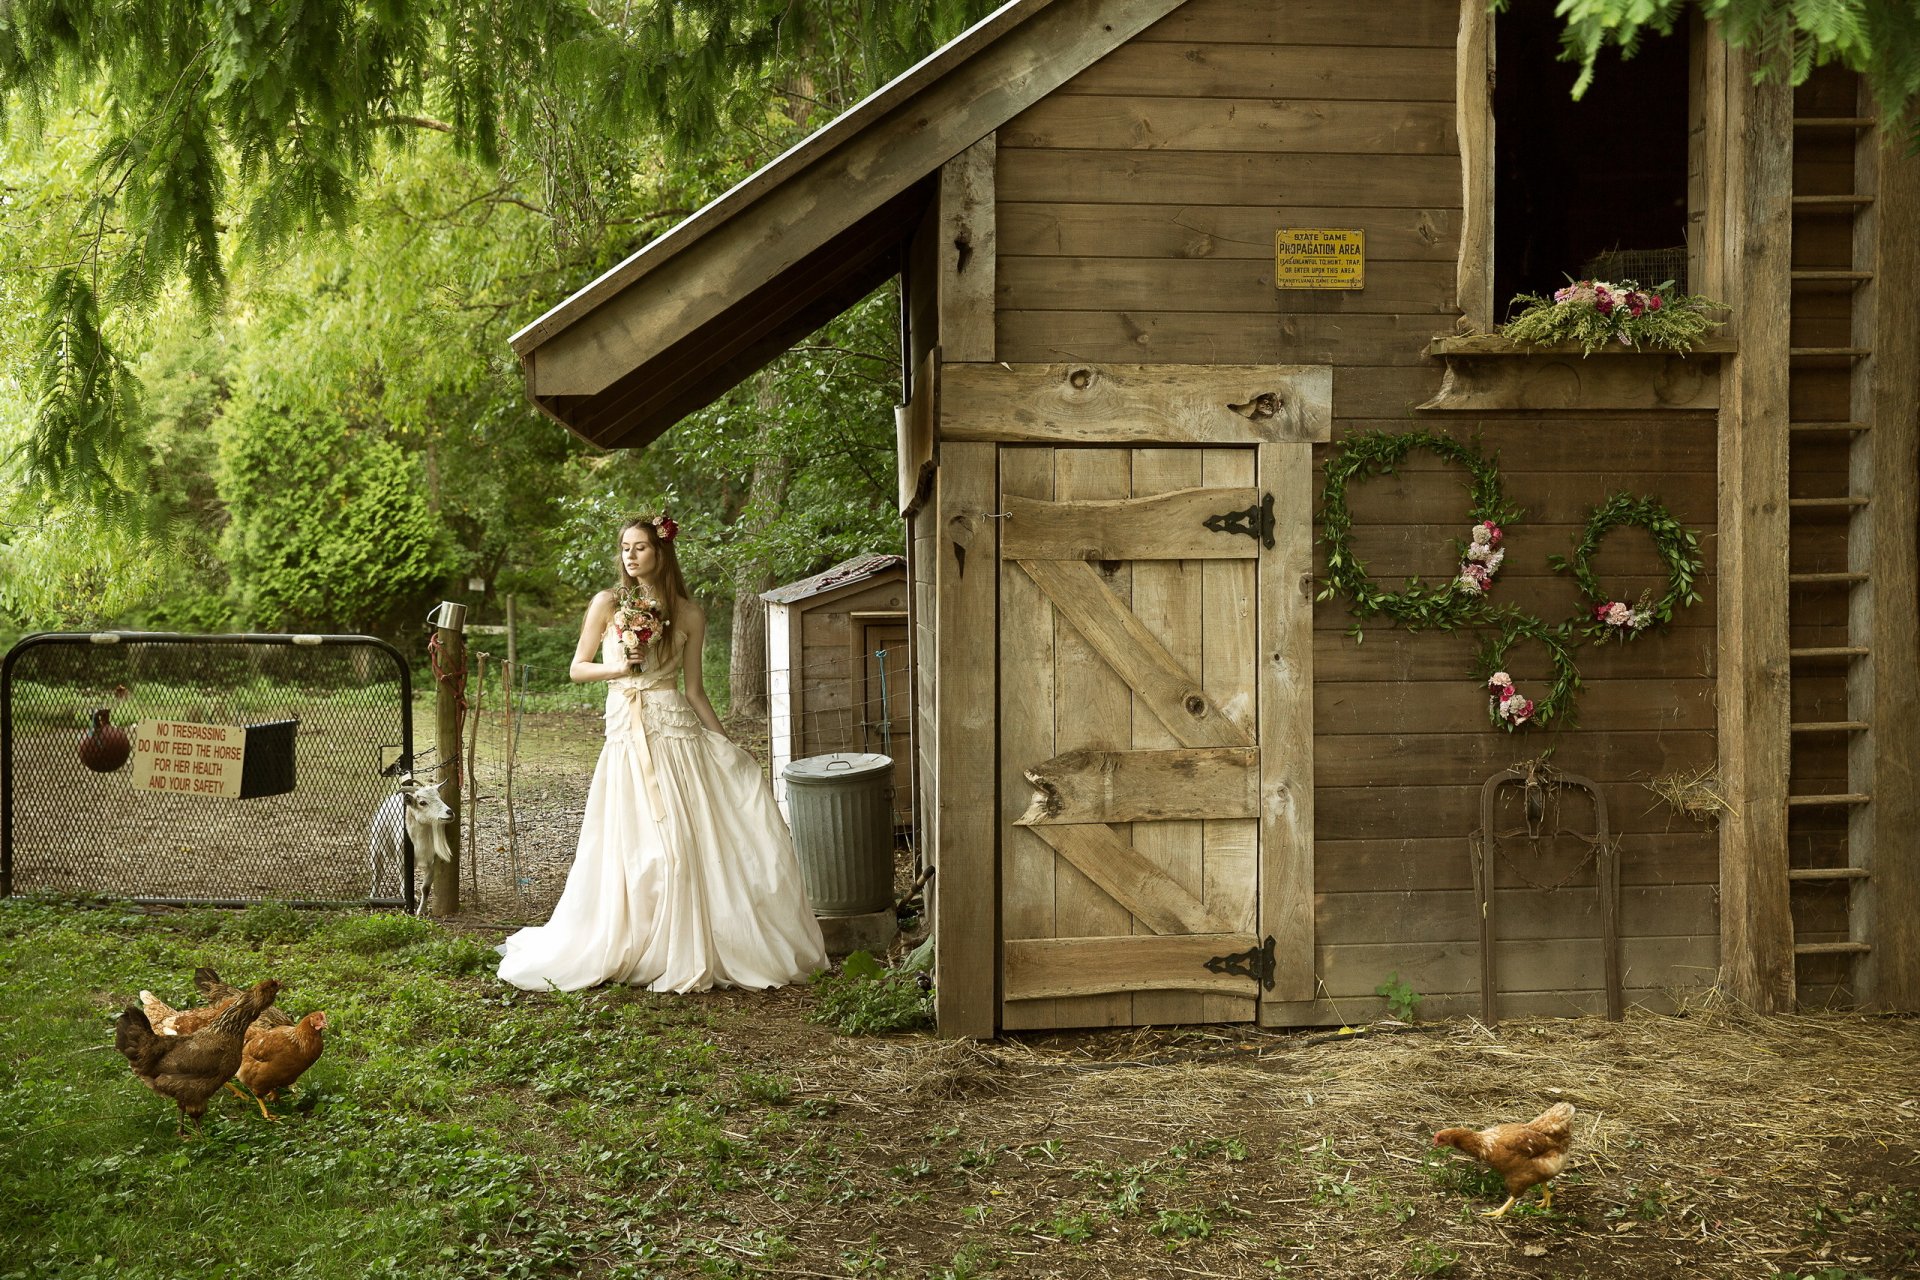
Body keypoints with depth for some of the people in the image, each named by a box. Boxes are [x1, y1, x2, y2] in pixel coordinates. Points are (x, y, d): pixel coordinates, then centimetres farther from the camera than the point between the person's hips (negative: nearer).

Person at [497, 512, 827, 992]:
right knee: (632, 847, -1)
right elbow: (577, 668, 9)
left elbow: (694, 689, 9)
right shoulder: (607, 604, 5)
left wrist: (724, 743, 4)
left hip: (678, 731, 0)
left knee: (687, 841, -3)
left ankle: (692, 954, 7)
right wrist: (618, 668, -10)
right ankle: (643, 953, 9)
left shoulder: (688, 615, 7)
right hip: (627, 734, 0)